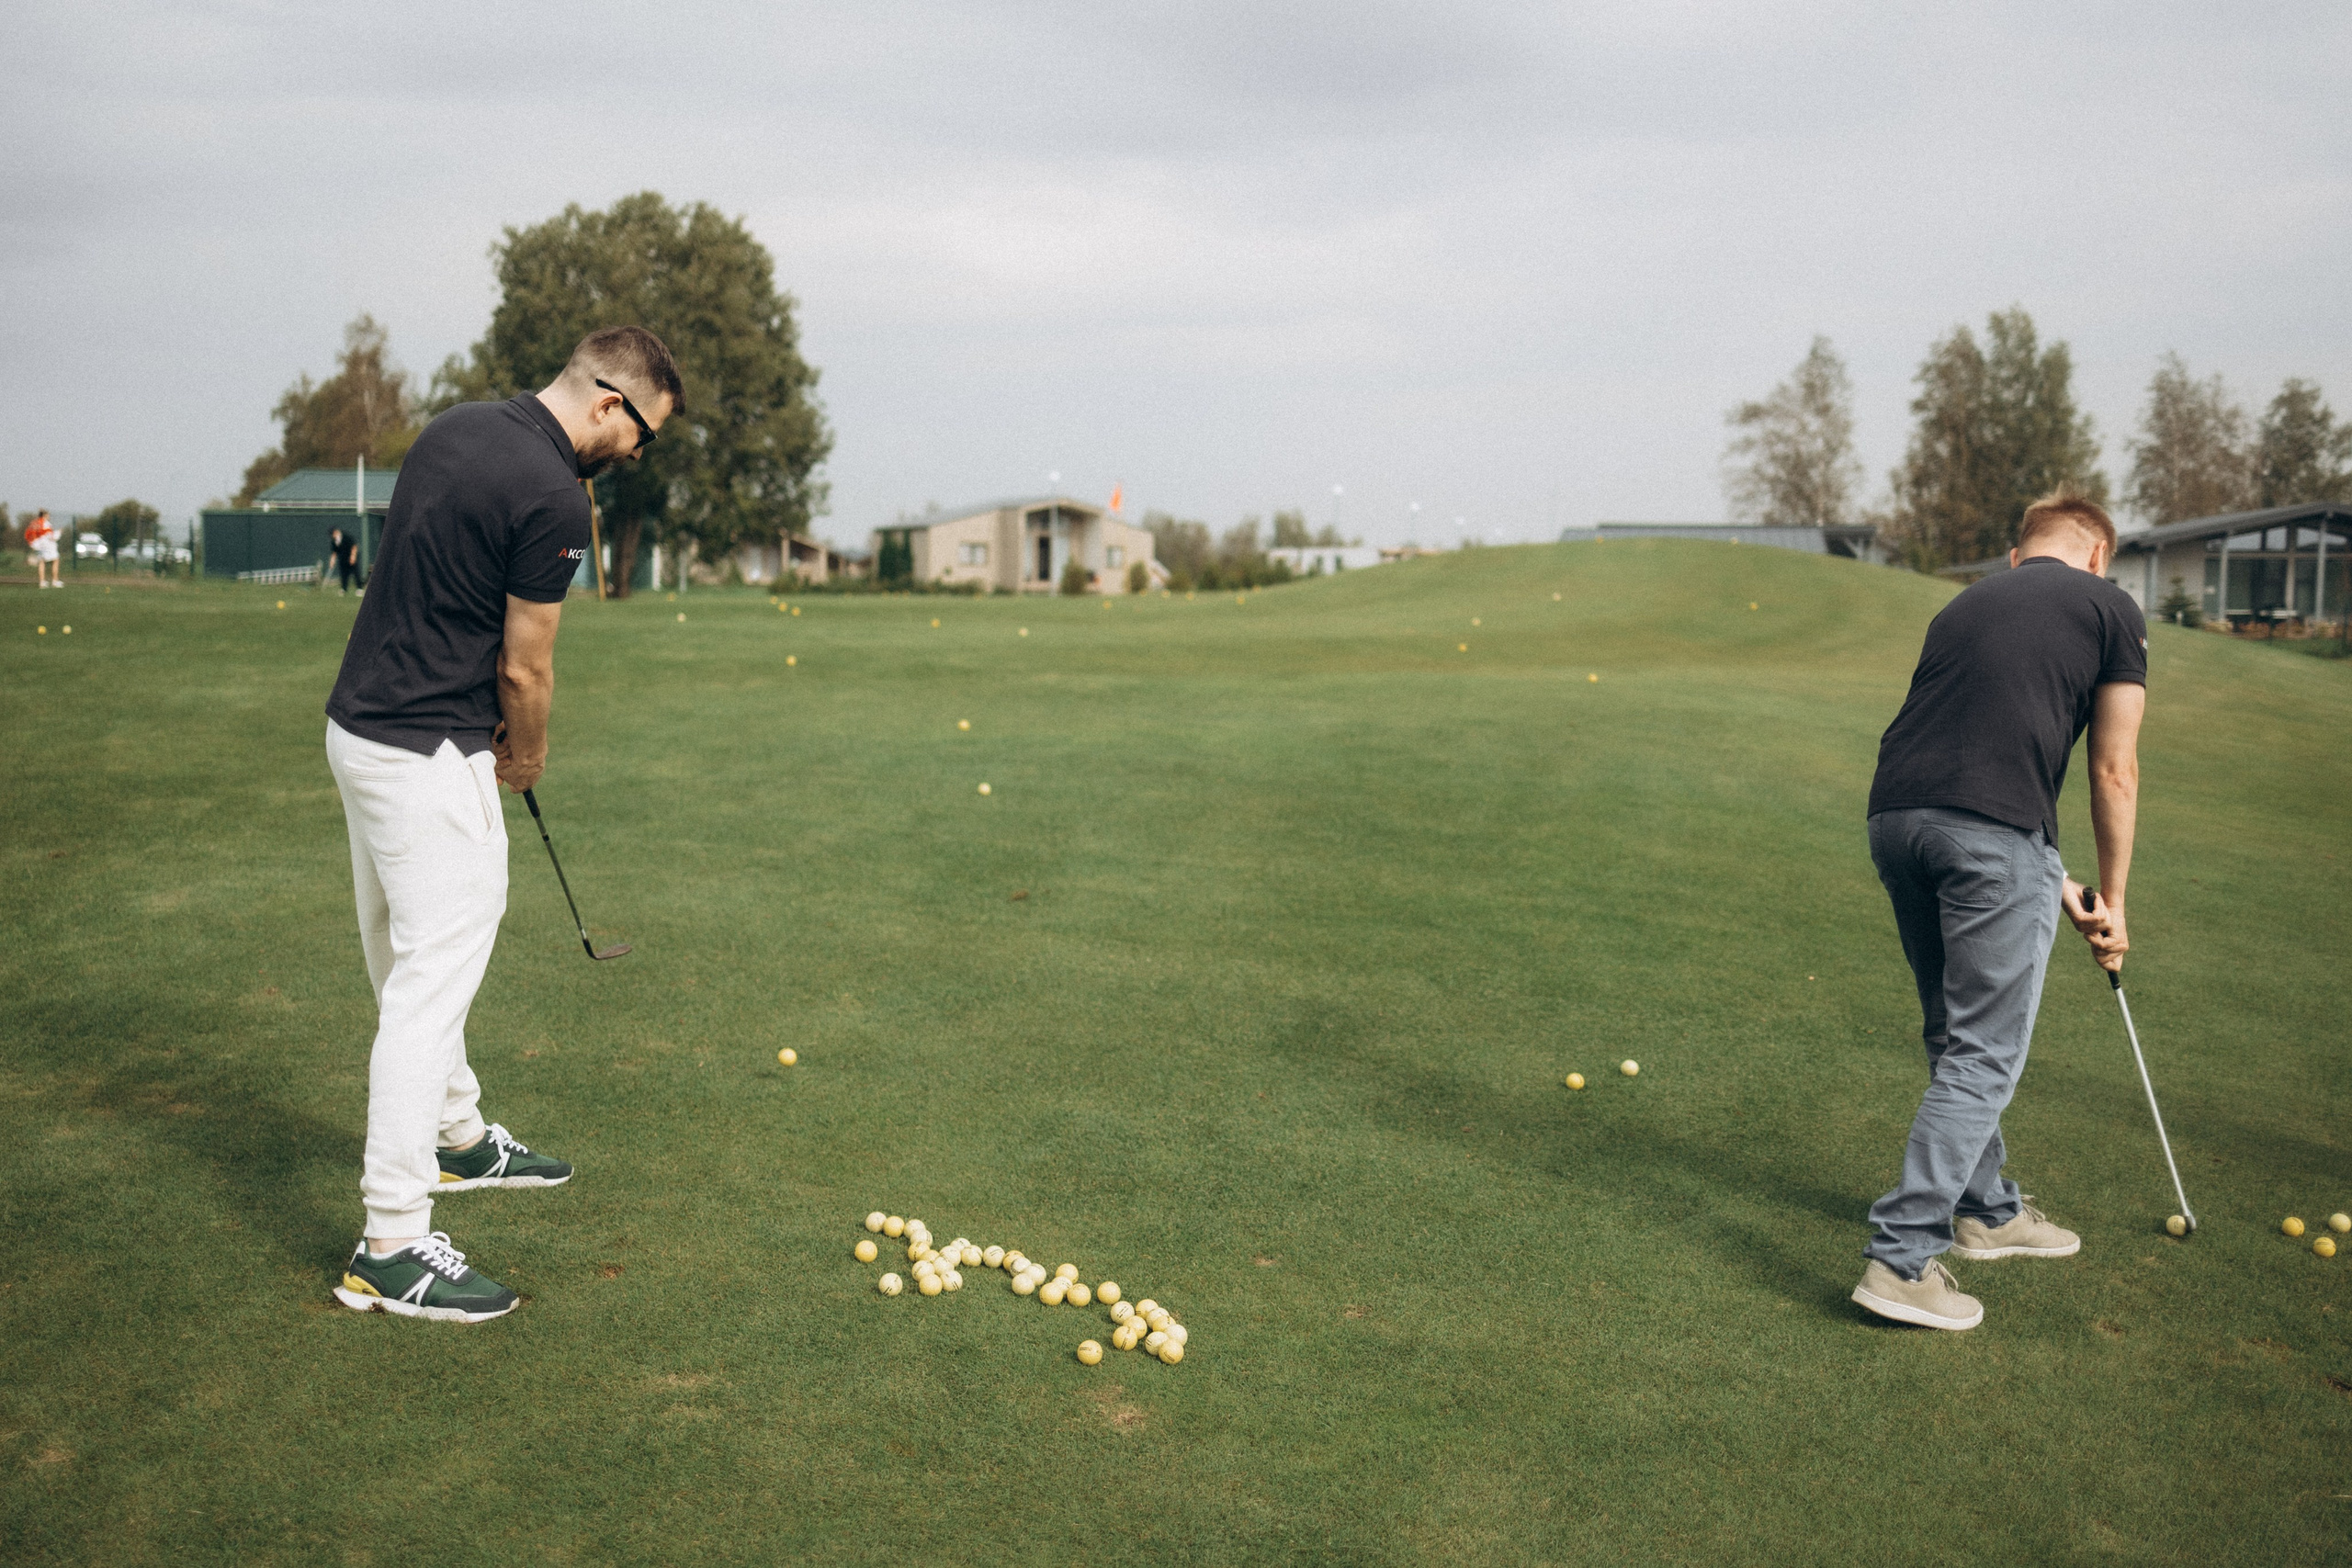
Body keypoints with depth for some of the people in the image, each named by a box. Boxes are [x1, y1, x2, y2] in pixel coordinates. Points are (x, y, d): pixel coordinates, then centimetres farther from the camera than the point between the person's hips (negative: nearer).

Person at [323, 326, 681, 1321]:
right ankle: (391, 1247, -5)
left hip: (362, 723, 10)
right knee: (431, 987, -7)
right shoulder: (554, 496, -20)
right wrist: (527, 753, 7)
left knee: (410, 963, 22)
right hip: (430, 756, -10)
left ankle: (456, 1137, 40)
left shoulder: (453, 430, 8)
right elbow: (526, 666, -13)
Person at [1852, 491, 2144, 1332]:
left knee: (1955, 1035, 22)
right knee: (1984, 1054, 1)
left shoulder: (1965, 604, 29)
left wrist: (2056, 880, 32)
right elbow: (2114, 772, 10)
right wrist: (2111, 898, 21)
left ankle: (1987, 1208, 37)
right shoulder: (2110, 609, 12)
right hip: (1993, 831, -6)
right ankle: (1902, 1257, -3)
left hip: (1894, 815, 6)